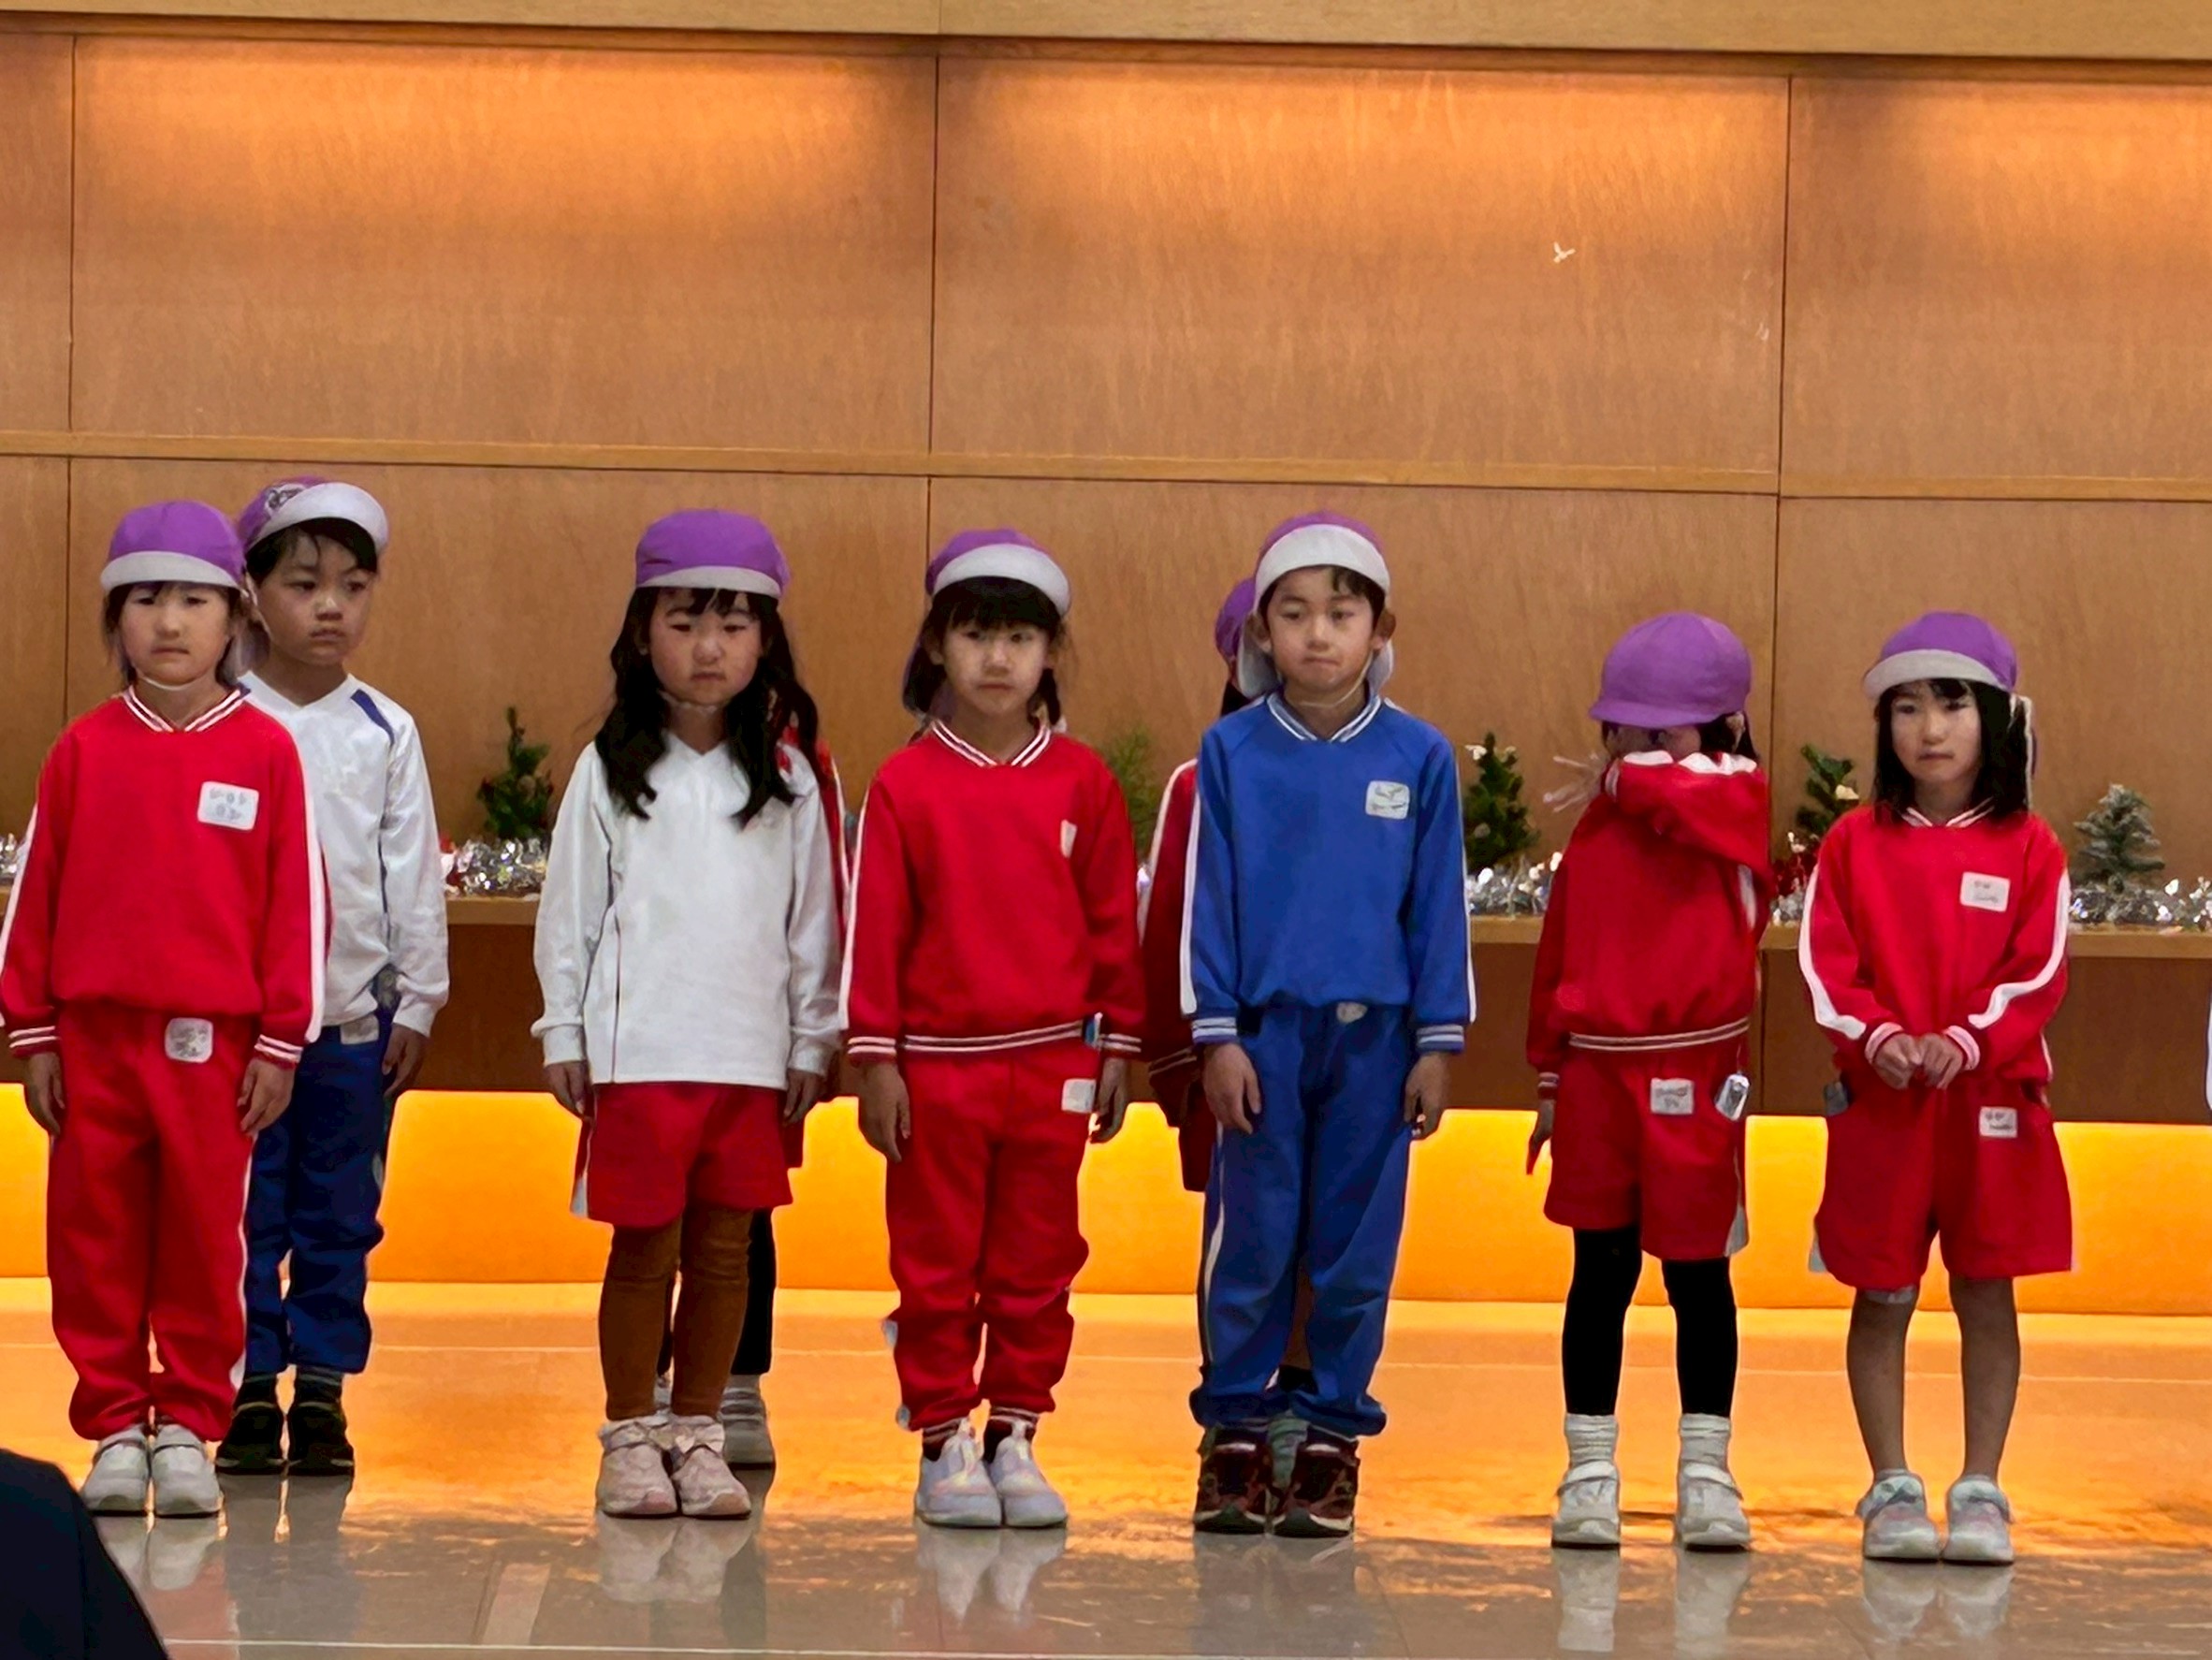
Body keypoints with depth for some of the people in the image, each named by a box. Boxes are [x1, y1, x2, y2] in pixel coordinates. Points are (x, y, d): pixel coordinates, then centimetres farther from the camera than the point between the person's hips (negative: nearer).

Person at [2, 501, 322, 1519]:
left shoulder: (265, 751, 0)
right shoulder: (85, 749, 4)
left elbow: (296, 902, 2)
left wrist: (279, 1042, 0)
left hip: (213, 1040, -2)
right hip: (94, 1032, 2)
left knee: (205, 1237, 3)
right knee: (95, 1237, 5)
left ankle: (188, 1424, 12)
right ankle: (115, 1428, 13)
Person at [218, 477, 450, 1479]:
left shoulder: (385, 734, 5)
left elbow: (414, 876, 7)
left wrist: (417, 1004, 4)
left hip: (358, 1015, 2)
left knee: (340, 1214, 6)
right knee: (247, 1212, 2)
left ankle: (322, 1390, 13)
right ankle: (253, 1391, 9)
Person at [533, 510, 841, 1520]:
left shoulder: (787, 779, 7)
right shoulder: (610, 771, 3)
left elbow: (812, 918, 10)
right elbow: (569, 907, 4)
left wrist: (811, 1041, 7)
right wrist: (564, 1033, 1)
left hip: (750, 1050, 2)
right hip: (636, 1048, -2)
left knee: (724, 1248, 5)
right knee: (644, 1247, 0)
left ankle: (698, 1434, 15)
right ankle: (631, 1437, 10)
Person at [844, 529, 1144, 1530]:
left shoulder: (1081, 780, 3)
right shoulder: (906, 782, -2)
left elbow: (1113, 921, 7)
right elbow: (875, 925, -1)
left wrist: (1117, 1045, 7)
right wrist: (875, 1058, -4)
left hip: (1053, 1062, 1)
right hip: (937, 1062, -1)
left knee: (1037, 1264, 6)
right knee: (936, 1266, 4)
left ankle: (1016, 1437, 16)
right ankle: (945, 1441, 12)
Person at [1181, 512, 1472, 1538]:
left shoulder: (1419, 758, 2)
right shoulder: (1232, 753, 1)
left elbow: (1439, 908, 5)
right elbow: (1209, 901, 2)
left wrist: (1437, 1042, 2)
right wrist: (1217, 1036, -2)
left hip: (1374, 1032, 0)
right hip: (1264, 1028, 0)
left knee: (1355, 1244, 5)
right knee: (1251, 1240, 3)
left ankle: (1333, 1434, 14)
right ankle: (1236, 1433, 12)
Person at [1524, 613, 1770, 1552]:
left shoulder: (1740, 806, -3)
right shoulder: (1599, 824, 8)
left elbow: (1689, 802, -27)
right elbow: (1561, 950, 12)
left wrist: (1622, 781, -8)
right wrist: (1549, 1076, 11)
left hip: (1697, 1080, -3)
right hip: (1599, 1073, 3)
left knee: (1697, 1273, 6)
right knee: (1601, 1272, 7)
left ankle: (1705, 1472, 16)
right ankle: (1590, 1471, 14)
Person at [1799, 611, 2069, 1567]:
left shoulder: (2027, 848, 2)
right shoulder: (1856, 842, 5)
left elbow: (2039, 972, -5)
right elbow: (1824, 962, -1)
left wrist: (1965, 1041, -19)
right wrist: (1880, 1037, -17)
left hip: (1991, 1099, -1)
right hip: (1879, 1102, 1)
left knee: (1986, 1295, 4)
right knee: (1882, 1298, 4)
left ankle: (1981, 1491, 9)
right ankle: (1891, 1489, 11)